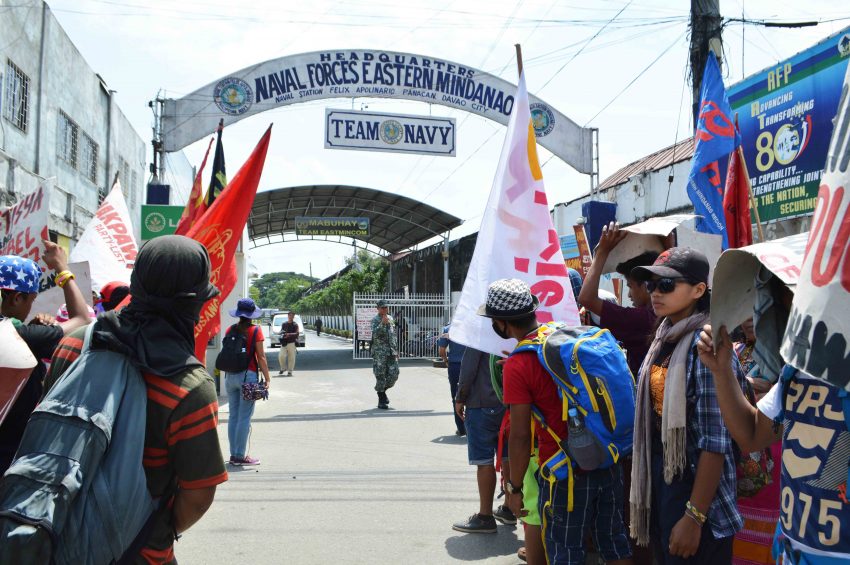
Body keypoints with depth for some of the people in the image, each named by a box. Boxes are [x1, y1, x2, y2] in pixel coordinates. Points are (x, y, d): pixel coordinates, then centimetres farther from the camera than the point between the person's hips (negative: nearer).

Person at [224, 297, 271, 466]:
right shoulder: (255, 330, -8)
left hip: (230, 376, 5)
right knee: (244, 417, -1)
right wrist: (267, 378, -3)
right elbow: (261, 357, -9)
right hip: (248, 376, -5)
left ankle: (234, 454, 17)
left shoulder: (230, 330, 5)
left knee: (233, 415, 12)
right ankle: (240, 456, 2)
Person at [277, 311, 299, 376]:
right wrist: (282, 333, -4)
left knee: (291, 357, -3)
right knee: (281, 356, -6)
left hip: (292, 343, -3)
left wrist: (289, 334, -24)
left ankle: (290, 371, 6)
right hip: (284, 343, 3)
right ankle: (282, 368, 17)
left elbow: (297, 333, -8)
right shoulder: (284, 324, 14)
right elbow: (281, 331, 20)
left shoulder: (295, 324, 1)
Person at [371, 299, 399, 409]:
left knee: (394, 375, 4)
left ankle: (382, 391, 28)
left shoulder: (390, 318, 13)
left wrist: (395, 349, 19)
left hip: (391, 352, 6)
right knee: (380, 376, -2)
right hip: (379, 352, -6)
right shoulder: (375, 320, -7)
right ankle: (381, 400, 7)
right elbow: (375, 334, -23)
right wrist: (382, 323, -34)